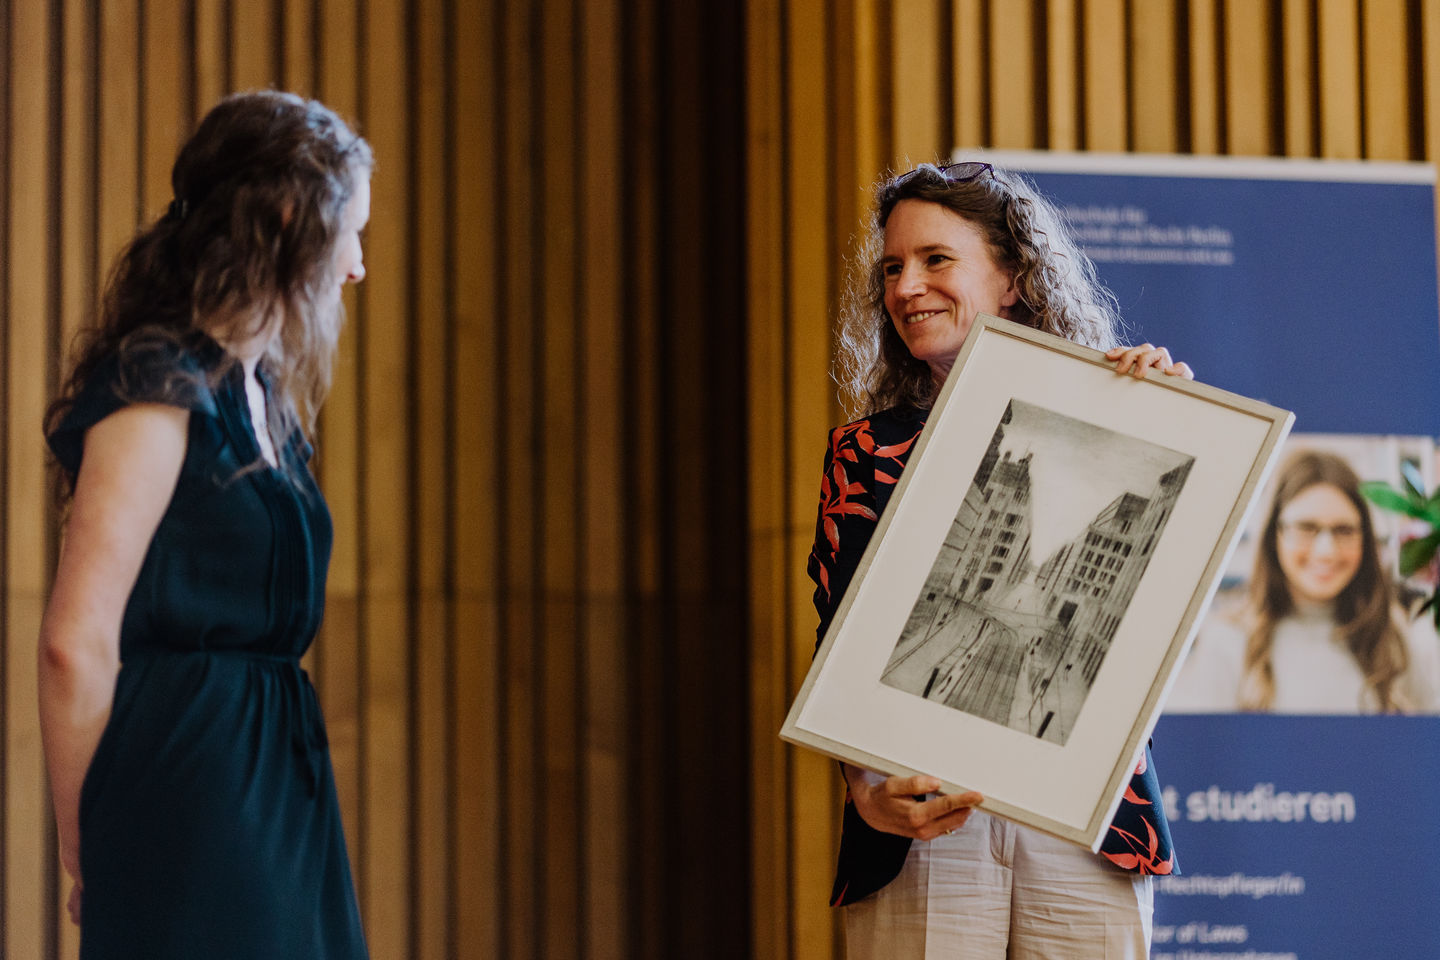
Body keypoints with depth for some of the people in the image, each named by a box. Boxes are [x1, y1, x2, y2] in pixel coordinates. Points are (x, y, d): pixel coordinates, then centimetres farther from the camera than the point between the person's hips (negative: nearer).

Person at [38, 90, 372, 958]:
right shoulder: (160, 395, -14)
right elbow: (76, 642, -17)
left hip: (277, 786, 9)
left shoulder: (260, 394, 15)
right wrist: (89, 856, -7)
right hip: (188, 788, -9)